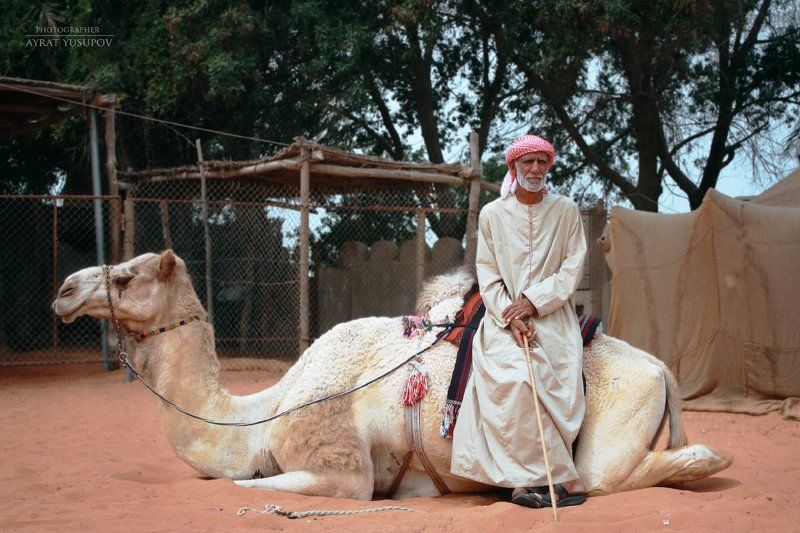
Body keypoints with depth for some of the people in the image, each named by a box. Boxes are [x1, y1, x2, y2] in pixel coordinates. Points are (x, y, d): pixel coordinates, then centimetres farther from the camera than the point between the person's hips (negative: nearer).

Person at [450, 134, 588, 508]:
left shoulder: (565, 211, 8)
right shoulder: (492, 214, 8)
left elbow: (572, 268, 2)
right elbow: (487, 274, 4)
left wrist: (534, 301, -11)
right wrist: (510, 317, -11)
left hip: (553, 319, 1)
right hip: (504, 318, -1)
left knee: (558, 392, -21)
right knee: (515, 379, -27)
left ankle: (527, 480, -18)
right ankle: (563, 480, -24)